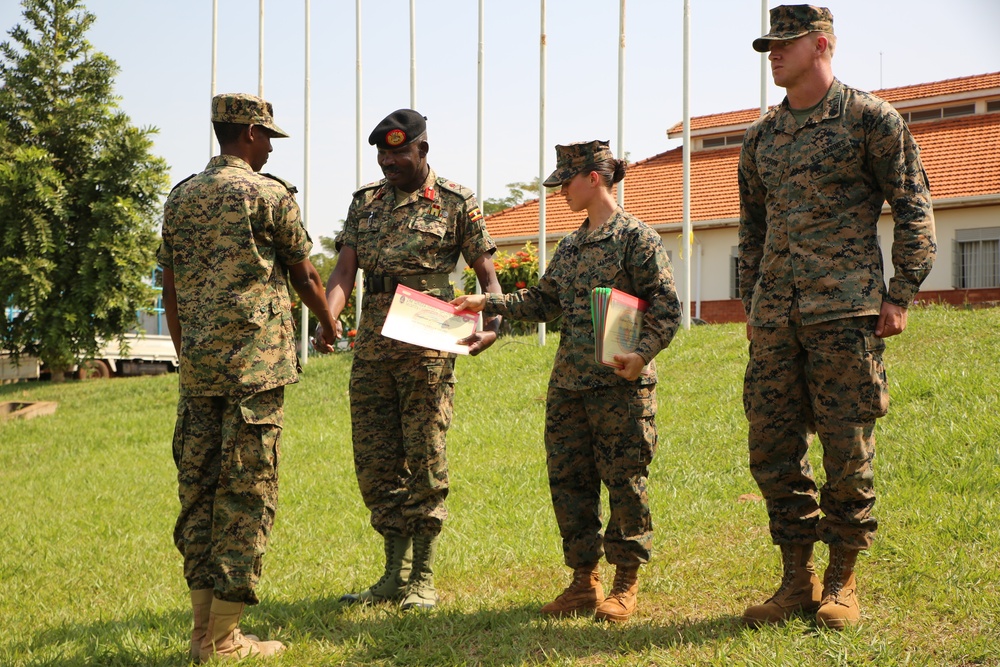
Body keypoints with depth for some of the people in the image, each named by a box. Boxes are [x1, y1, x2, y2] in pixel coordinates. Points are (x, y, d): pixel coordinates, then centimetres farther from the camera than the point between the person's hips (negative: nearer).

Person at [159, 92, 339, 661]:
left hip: (198, 366, 7)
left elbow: (171, 291, 15)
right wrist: (331, 326, 21)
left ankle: (205, 628, 12)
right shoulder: (267, 193, -5)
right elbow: (306, 277, 3)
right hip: (254, 367, -6)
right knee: (247, 494, -3)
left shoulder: (181, 198, 13)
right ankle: (223, 639, -1)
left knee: (199, 489, 9)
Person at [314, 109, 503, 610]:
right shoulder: (366, 202, 13)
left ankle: (422, 579, 8)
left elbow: (487, 273, 2)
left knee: (425, 460, -2)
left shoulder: (456, 203, 1)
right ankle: (395, 574, 17)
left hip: (427, 348, -5)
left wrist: (492, 325, -16)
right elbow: (344, 271, 6)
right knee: (374, 462, 6)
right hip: (371, 347, 5)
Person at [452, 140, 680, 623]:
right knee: (568, 479, 7)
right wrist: (488, 303, 13)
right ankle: (583, 580, 17)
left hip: (621, 383, -7)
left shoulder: (637, 238, -6)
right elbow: (544, 301, 22)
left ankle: (626, 583, 10)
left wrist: (642, 354, -22)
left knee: (624, 482, -1)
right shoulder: (571, 245, 17)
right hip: (568, 383, 7)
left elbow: (666, 307, -10)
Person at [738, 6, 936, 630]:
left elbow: (914, 208, -1)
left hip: (846, 310, -6)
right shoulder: (761, 136, 16)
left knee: (847, 449, -2)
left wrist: (900, 295, -7)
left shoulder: (871, 119, 0)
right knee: (773, 448, 4)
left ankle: (842, 582, 10)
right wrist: (751, 306, 18)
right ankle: (797, 581, 14)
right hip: (776, 317, 6)